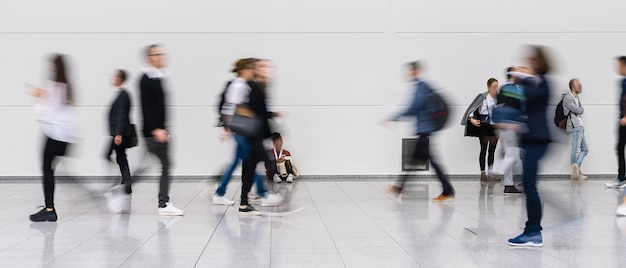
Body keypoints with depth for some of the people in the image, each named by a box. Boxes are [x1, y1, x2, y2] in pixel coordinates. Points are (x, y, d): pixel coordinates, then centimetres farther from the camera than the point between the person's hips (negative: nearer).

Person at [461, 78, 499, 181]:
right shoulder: (483, 97, -8)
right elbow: (472, 108, -10)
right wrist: (471, 119, -22)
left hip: (495, 126, 4)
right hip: (484, 126, -4)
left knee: (492, 151, 8)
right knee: (483, 150, 0)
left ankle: (490, 173, 14)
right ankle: (483, 173, 4)